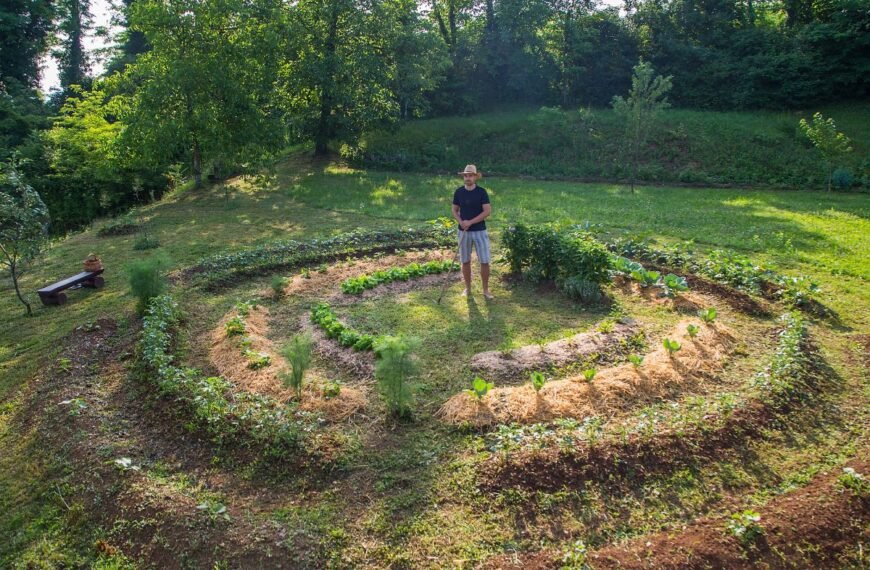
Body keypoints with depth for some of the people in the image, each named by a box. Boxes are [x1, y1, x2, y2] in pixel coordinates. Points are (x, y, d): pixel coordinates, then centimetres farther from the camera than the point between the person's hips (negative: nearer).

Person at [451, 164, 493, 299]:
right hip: (464, 231, 2)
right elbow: (454, 210, 8)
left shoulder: (481, 192, -6)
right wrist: (461, 222, -12)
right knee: (465, 261, 9)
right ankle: (467, 288, 22)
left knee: (484, 261, -4)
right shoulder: (459, 192, 2)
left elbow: (488, 211, -12)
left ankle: (485, 289, 9)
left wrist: (470, 222, -18)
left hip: (480, 231, -2)